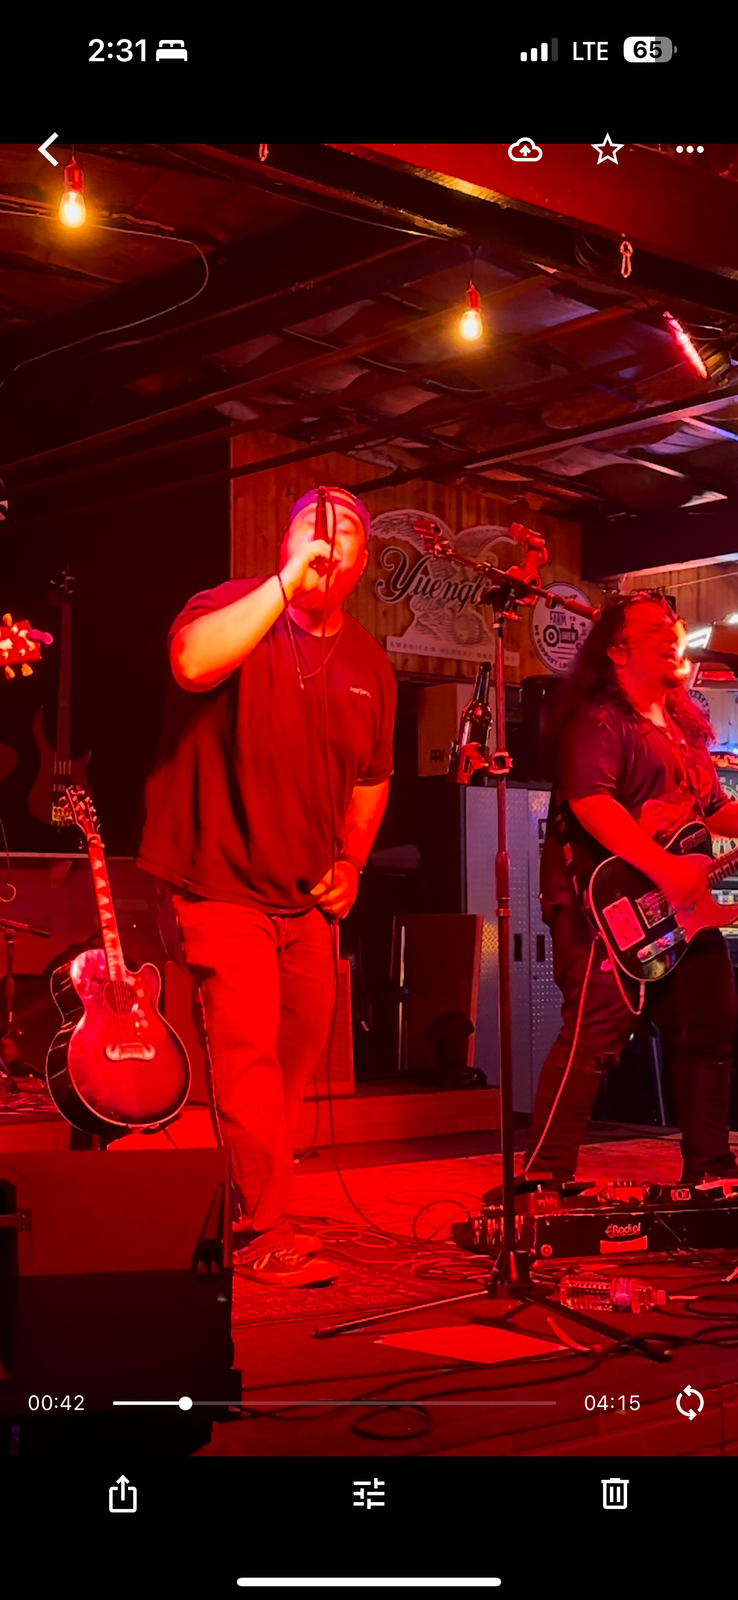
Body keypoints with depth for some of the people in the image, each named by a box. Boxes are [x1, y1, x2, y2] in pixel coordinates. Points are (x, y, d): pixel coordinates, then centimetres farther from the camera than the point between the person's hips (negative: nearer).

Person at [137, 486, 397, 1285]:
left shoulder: (369, 663, 10)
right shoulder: (235, 608, -8)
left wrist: (351, 863, 10)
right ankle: (262, 1236, -2)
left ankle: (254, 1202, 32)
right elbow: (192, 664, -33)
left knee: (301, 1046, 14)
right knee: (247, 1053, -11)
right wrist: (286, 584, -28)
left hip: (308, 893, 7)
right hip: (222, 881, -7)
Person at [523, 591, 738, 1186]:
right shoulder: (598, 720, -7)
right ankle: (545, 1174, -11)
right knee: (594, 1036, -15)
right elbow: (589, 801, -23)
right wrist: (665, 869, -30)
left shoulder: (685, 726, 20)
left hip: (681, 911, 9)